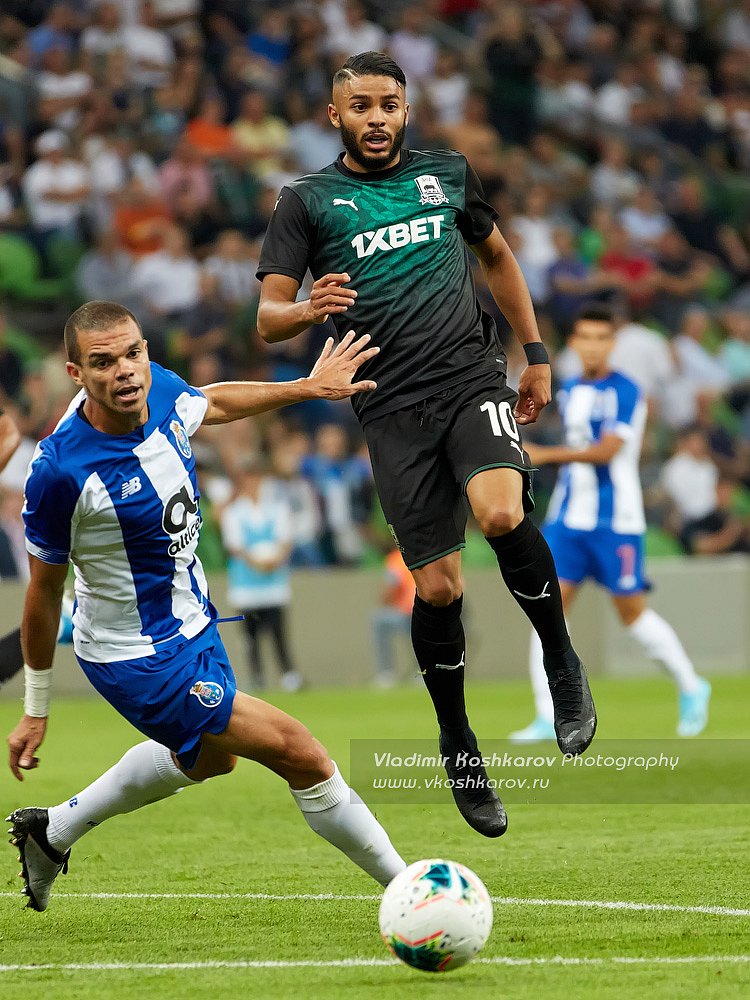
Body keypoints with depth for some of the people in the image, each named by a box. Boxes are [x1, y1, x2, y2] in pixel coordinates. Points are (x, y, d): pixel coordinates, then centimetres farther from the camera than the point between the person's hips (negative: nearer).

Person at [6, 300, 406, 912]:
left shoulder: (161, 390, -13)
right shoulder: (60, 472, -31)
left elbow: (211, 404, 15)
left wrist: (307, 387, 13)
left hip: (192, 618, 9)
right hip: (139, 659, -9)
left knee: (207, 756, 34)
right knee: (301, 755, -12)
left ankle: (53, 833, 50)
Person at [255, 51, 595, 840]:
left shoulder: (446, 174, 12)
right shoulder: (308, 201, 4)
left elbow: (497, 257, 28)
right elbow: (267, 319, -3)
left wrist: (536, 353, 23)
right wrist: (307, 310, -26)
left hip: (472, 378, 1)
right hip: (393, 407, -1)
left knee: (502, 514, -29)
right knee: (436, 586, -3)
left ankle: (563, 665, -7)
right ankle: (458, 749, 17)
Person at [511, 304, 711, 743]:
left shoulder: (625, 392, -11)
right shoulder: (569, 391, 12)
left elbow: (606, 450, -22)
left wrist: (546, 455, -26)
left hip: (615, 522, -6)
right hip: (567, 520, 6)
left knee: (633, 613, 3)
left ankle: (691, 688, 26)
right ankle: (548, 718, -9)